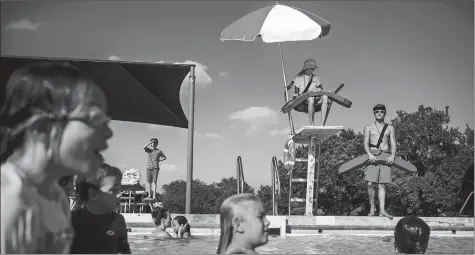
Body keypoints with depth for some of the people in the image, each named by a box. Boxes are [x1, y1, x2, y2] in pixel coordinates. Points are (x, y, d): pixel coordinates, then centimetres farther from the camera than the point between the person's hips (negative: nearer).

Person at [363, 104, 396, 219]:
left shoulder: (390, 128, 16)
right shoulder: (368, 128, 13)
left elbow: (393, 143, 7)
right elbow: (366, 143, 2)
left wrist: (392, 155, -11)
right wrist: (369, 154, -17)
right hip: (372, 156, -1)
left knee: (382, 185, -3)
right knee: (370, 183, -11)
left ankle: (382, 210, -8)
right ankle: (372, 208, 1)